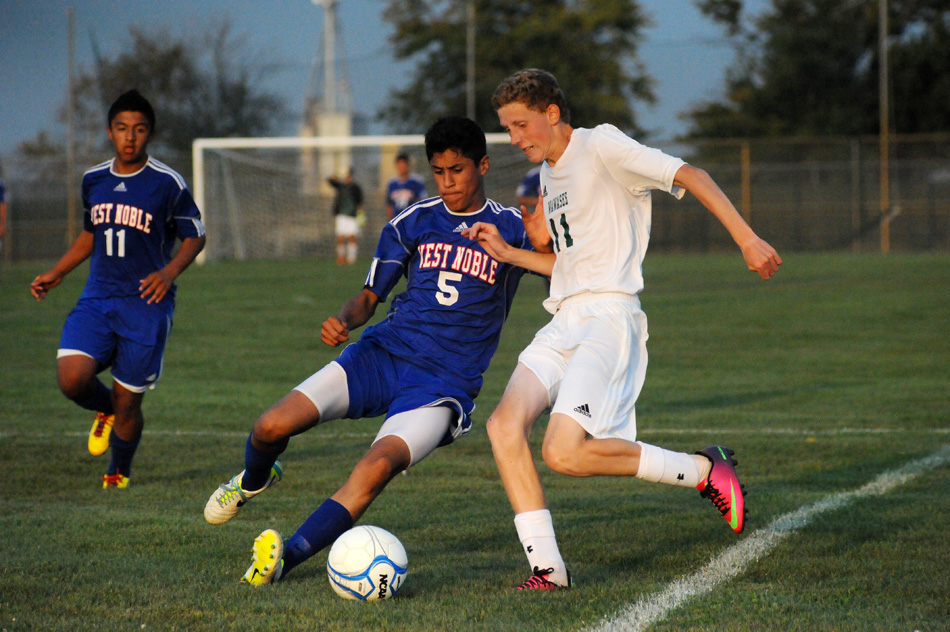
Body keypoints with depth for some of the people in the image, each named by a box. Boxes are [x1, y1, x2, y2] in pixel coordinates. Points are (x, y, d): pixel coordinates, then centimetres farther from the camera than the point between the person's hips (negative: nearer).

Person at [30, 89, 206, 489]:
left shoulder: (168, 184, -5)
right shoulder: (93, 181, 9)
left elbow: (195, 236, 2)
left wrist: (170, 272, -15)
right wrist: (56, 273, 19)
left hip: (145, 303, -3)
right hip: (97, 298, 4)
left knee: (127, 402, -1)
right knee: (72, 379, -18)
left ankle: (119, 471, 27)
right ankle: (106, 410, 18)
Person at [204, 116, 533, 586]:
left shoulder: (512, 229, 3)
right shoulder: (411, 224, 10)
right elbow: (370, 298, 12)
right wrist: (343, 320, -10)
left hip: (444, 385, -3)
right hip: (383, 354, 3)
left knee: (380, 464, -32)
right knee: (272, 426, -14)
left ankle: (284, 559, -34)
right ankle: (253, 480, 23)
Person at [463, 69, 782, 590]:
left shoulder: (600, 147, -4)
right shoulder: (549, 175, 23)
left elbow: (689, 176, -12)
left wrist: (747, 239, -20)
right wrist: (508, 253, 19)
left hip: (608, 317, -8)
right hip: (563, 323, 8)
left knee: (564, 453, -23)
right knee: (504, 425, -14)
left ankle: (704, 471, -4)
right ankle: (546, 567, -11)